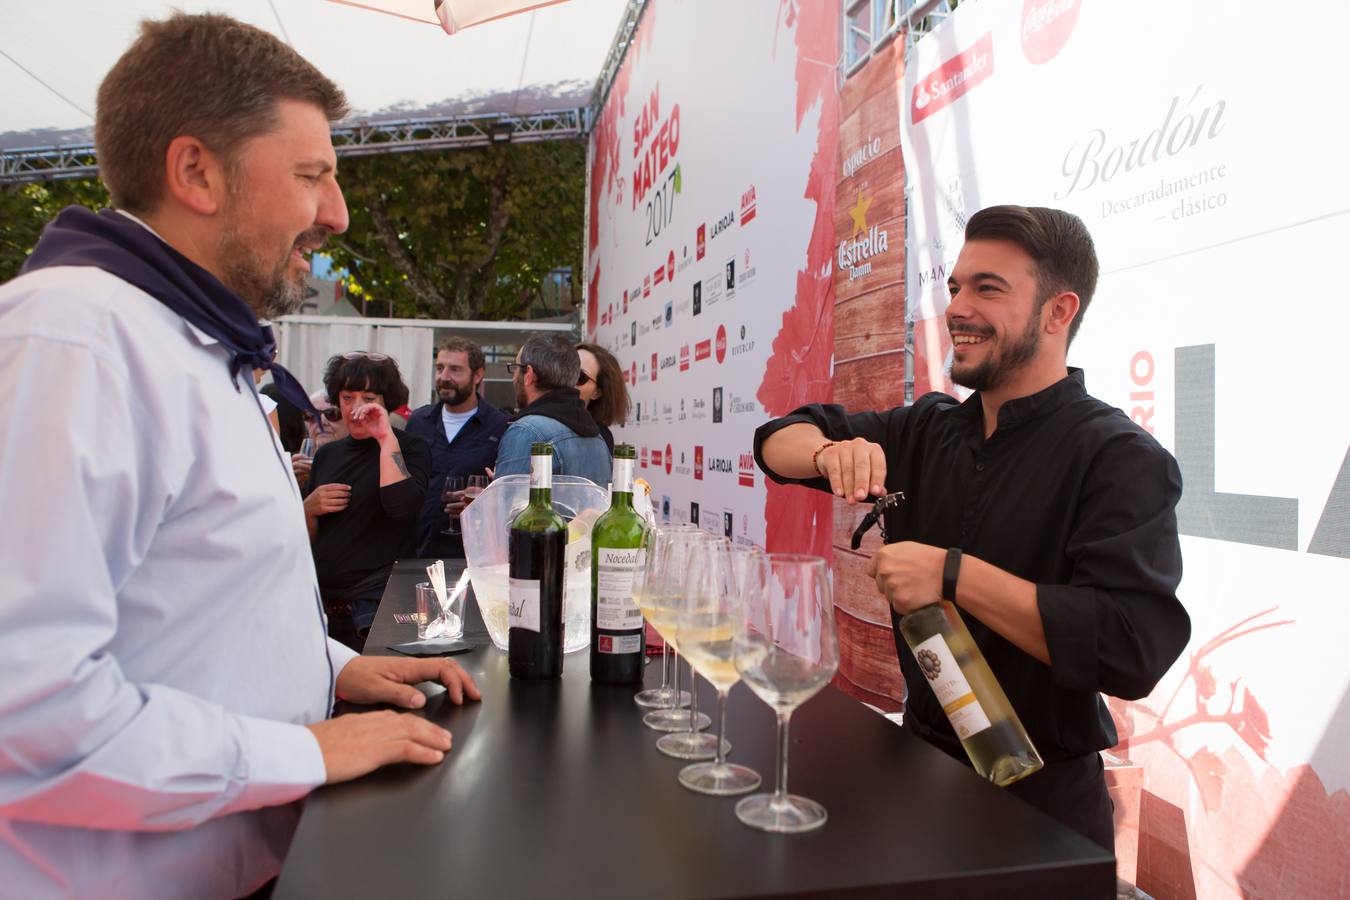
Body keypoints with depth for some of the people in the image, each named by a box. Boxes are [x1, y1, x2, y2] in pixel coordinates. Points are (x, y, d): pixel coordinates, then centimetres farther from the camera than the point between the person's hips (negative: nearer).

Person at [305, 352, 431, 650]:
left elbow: (400, 506, -25)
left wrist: (387, 438, -19)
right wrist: (309, 508, -5)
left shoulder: (410, 447, -4)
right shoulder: (327, 454, 11)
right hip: (322, 601, 5)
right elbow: (307, 538, 16)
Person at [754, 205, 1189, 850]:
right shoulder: (930, 429, 1)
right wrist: (833, 452, -19)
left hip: (1039, 797, -6)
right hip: (922, 760, 6)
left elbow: (1134, 650, -31)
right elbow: (778, 441, 3)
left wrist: (951, 573, -30)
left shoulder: (1121, 458, -19)